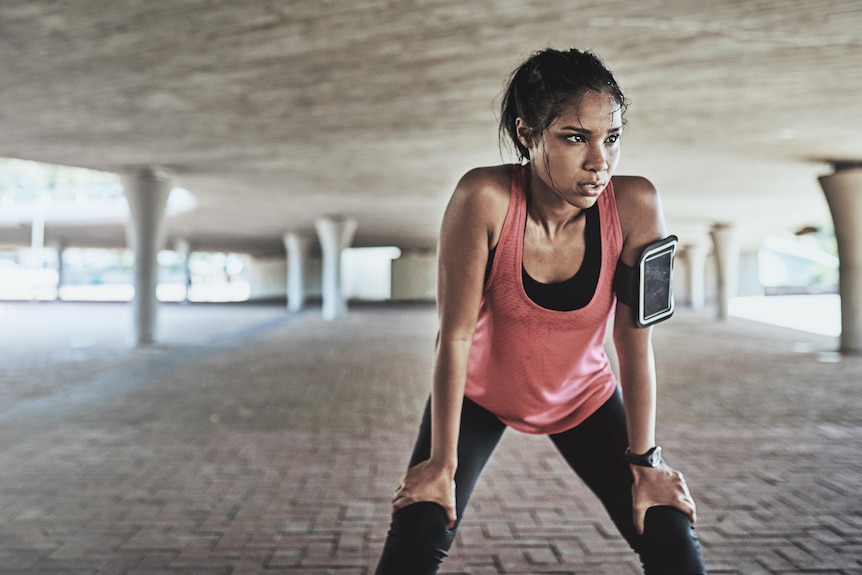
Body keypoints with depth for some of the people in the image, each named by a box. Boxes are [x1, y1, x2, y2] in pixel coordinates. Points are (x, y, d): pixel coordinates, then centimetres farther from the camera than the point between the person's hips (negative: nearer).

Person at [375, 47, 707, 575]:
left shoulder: (634, 206, -25)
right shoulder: (484, 198, -30)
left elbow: (636, 343, -17)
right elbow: (456, 335, -25)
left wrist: (645, 459, -11)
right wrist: (442, 463, -19)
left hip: (583, 398, 2)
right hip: (480, 393, -1)